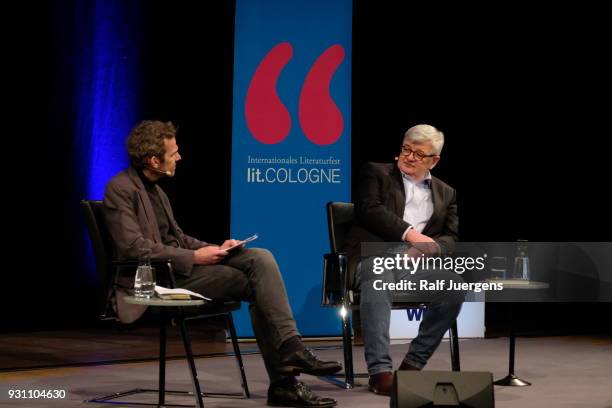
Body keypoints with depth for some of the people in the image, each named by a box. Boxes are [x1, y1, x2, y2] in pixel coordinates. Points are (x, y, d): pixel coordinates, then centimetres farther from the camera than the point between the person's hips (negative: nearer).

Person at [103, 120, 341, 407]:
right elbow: (134, 247, -20)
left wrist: (214, 249, 5)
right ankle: (283, 382, -13)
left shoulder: (154, 189, 19)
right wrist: (193, 257, -17)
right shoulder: (120, 190, -10)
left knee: (261, 258, -13)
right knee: (257, 284, -16)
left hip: (181, 264, 8)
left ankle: (290, 348, -21)